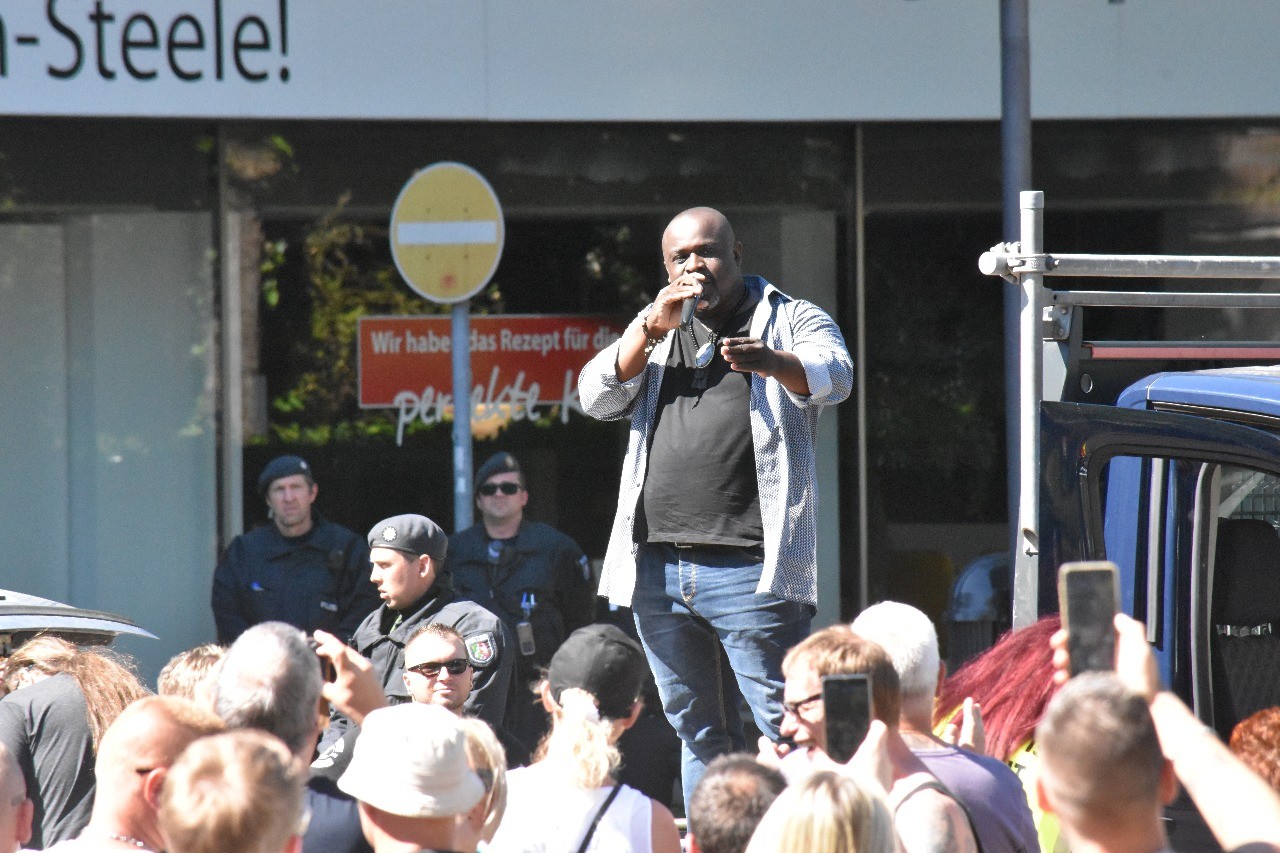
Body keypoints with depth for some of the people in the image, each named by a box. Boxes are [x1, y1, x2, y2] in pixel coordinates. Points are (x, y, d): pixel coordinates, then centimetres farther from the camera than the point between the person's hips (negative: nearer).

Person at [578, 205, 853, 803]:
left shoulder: (791, 321, 7)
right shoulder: (654, 335, 21)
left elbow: (834, 377, -14)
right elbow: (597, 399, 8)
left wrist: (771, 363, -36)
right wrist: (653, 327, -7)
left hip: (748, 568, -5)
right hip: (658, 568, 5)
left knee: (788, 730, -11)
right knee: (700, 734, 11)